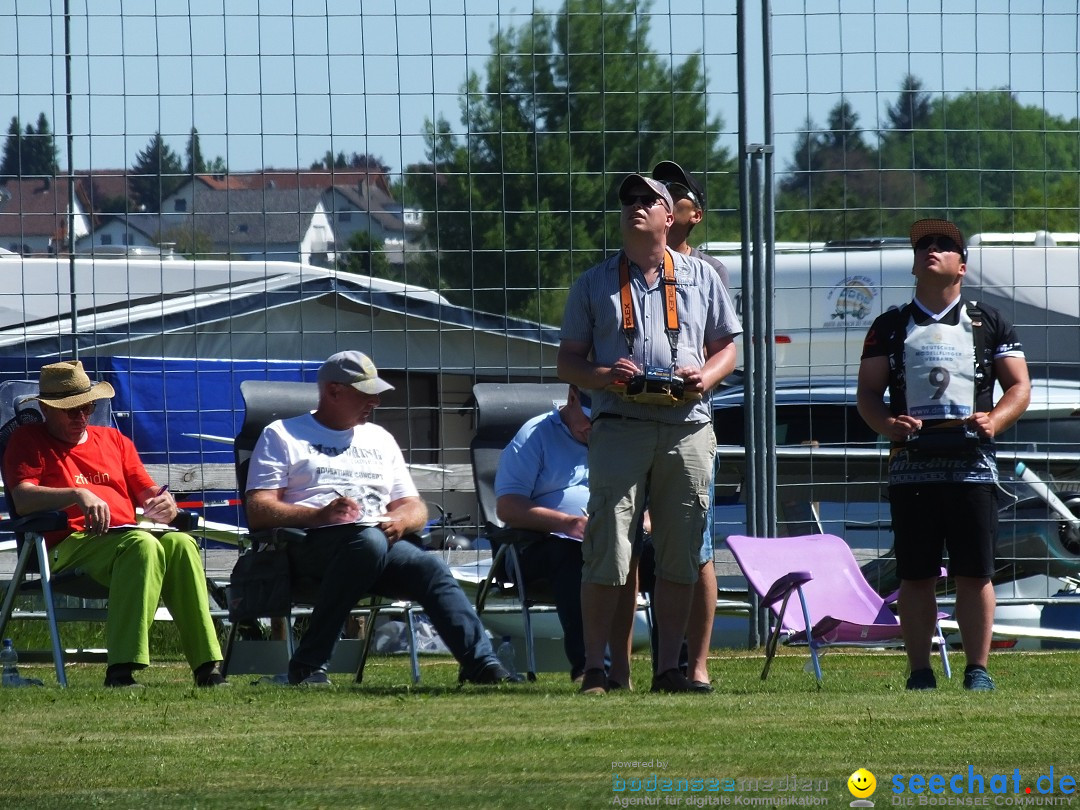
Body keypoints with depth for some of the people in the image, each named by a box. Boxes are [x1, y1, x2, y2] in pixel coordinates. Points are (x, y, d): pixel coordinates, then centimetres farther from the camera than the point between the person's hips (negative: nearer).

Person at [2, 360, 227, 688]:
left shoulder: (113, 440, 29)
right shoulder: (27, 441, 12)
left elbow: (148, 495, 24)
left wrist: (165, 506, -1)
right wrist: (78, 495, -21)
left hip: (126, 534, 5)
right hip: (70, 545, -5)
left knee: (181, 544, -29)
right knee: (143, 546, -37)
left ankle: (207, 666, -36)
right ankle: (121, 669, -45)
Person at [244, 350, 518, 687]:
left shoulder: (380, 439, 30)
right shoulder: (282, 435, 13)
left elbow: (415, 508, 24)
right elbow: (258, 511, 0)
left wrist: (401, 519, -2)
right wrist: (320, 514, -17)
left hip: (384, 542, 5)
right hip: (313, 543, -5)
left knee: (431, 568, -27)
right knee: (369, 541, -38)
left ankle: (481, 665, -41)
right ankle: (307, 666, -36)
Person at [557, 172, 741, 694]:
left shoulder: (700, 279, 17)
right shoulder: (594, 284, 14)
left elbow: (726, 349, 19)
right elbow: (567, 361, 12)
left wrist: (706, 376, -4)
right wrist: (603, 376, -9)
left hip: (687, 429, 2)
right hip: (619, 425, -2)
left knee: (680, 557, 2)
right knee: (607, 553, -11)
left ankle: (669, 667, 8)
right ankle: (595, 668, -8)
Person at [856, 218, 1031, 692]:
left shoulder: (989, 324, 13)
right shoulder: (891, 328, 15)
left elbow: (1020, 386, 10)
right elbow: (867, 393, 11)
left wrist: (994, 419, -10)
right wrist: (887, 424, -10)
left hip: (972, 463, -1)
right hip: (911, 468, 1)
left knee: (975, 575, -3)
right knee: (915, 577, 0)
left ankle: (978, 670, 2)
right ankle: (920, 671, 4)